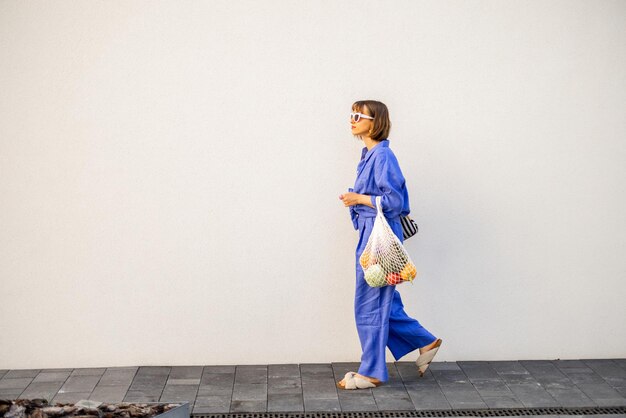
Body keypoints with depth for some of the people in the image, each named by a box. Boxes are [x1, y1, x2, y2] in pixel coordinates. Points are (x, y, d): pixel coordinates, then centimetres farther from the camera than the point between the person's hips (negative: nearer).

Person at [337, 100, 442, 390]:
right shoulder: (369, 155, 13)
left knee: (370, 304, -1)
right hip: (370, 234, 10)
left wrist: (359, 199, -16)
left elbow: (396, 200, -18)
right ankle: (426, 342, 31)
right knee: (383, 303, 16)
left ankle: (372, 372, 11)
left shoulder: (382, 155, -15)